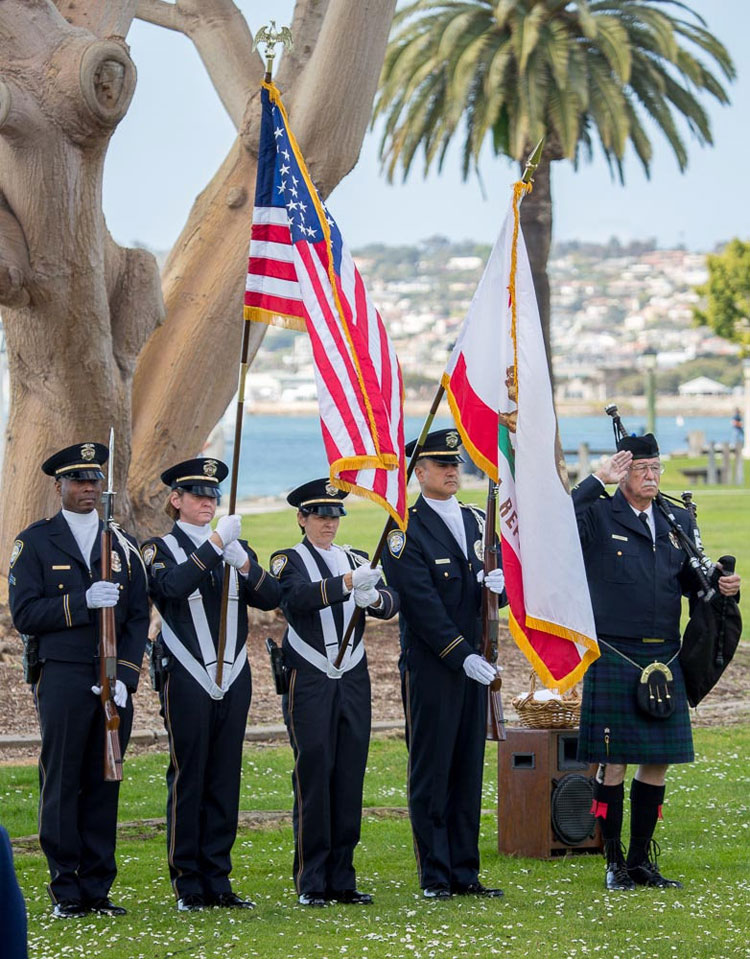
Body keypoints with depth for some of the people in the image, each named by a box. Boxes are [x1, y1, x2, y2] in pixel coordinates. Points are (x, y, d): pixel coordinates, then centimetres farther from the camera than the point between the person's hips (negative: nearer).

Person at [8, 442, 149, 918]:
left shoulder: (123, 545, 14)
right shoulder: (36, 541, 4)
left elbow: (139, 618, 8)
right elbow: (25, 614, -5)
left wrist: (125, 677, -5)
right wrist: (82, 602, -17)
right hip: (62, 678, -3)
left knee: (104, 785, 5)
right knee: (62, 785, -2)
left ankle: (98, 889, 10)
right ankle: (66, 892, 3)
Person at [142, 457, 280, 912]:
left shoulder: (237, 546, 15)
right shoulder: (160, 549, 1)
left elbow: (272, 597, 2)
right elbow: (173, 586, -21)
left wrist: (244, 565, -15)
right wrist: (215, 543, -25)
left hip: (233, 678, 5)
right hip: (187, 680, -4)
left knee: (226, 779, 5)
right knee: (188, 779, -3)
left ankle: (218, 881, 10)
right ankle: (188, 885, 2)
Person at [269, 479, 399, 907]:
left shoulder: (356, 560, 13)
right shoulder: (288, 561, 0)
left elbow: (391, 603, -3)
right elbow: (298, 597, -22)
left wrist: (373, 597, -26)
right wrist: (346, 583, -35)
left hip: (353, 680, 5)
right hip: (309, 681, -4)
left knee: (350, 777, 4)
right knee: (313, 776, -6)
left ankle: (343, 880, 9)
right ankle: (312, 884, -2)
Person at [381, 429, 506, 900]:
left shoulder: (477, 521, 14)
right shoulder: (406, 530, -7)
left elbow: (495, 590, 15)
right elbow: (422, 604, -14)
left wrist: (499, 584, -10)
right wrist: (462, 656, -18)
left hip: (474, 662, 6)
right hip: (430, 665, -6)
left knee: (469, 770, 8)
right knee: (431, 771, -1)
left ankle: (465, 873, 12)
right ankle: (435, 876, 3)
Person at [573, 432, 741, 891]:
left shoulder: (678, 521, 13)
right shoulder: (598, 517, -3)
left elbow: (690, 580, 19)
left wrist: (721, 586, -1)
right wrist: (597, 481, -18)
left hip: (665, 659, 5)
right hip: (615, 659, -5)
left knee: (658, 763, 8)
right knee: (613, 763, -1)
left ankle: (642, 860, 19)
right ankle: (615, 864, 9)